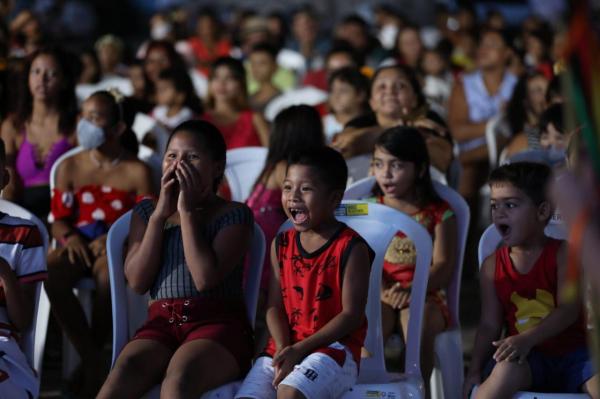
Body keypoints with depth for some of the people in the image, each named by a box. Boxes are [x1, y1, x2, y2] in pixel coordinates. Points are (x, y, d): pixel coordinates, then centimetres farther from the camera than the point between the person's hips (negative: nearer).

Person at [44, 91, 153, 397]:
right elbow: (58, 219, 11)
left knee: (108, 275, -41)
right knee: (49, 272, -33)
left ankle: (94, 352, -17)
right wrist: (69, 237, -12)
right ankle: (91, 360, -23)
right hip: (79, 244, 3)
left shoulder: (137, 171, 3)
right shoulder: (70, 168, 13)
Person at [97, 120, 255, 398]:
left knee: (179, 377, -37)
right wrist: (160, 214, 0)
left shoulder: (234, 215, 4)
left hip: (217, 324, -3)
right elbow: (137, 281, 4)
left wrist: (187, 211, -6)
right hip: (162, 323, 3)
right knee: (126, 370, -31)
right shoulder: (147, 212, 17)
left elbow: (205, 277, -12)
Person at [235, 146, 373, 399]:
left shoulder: (351, 248, -6)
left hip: (333, 347, -6)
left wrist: (300, 349, -17)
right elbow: (275, 306, 7)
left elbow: (352, 314, -11)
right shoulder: (282, 244, 11)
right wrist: (283, 350, -12)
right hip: (285, 348, 6)